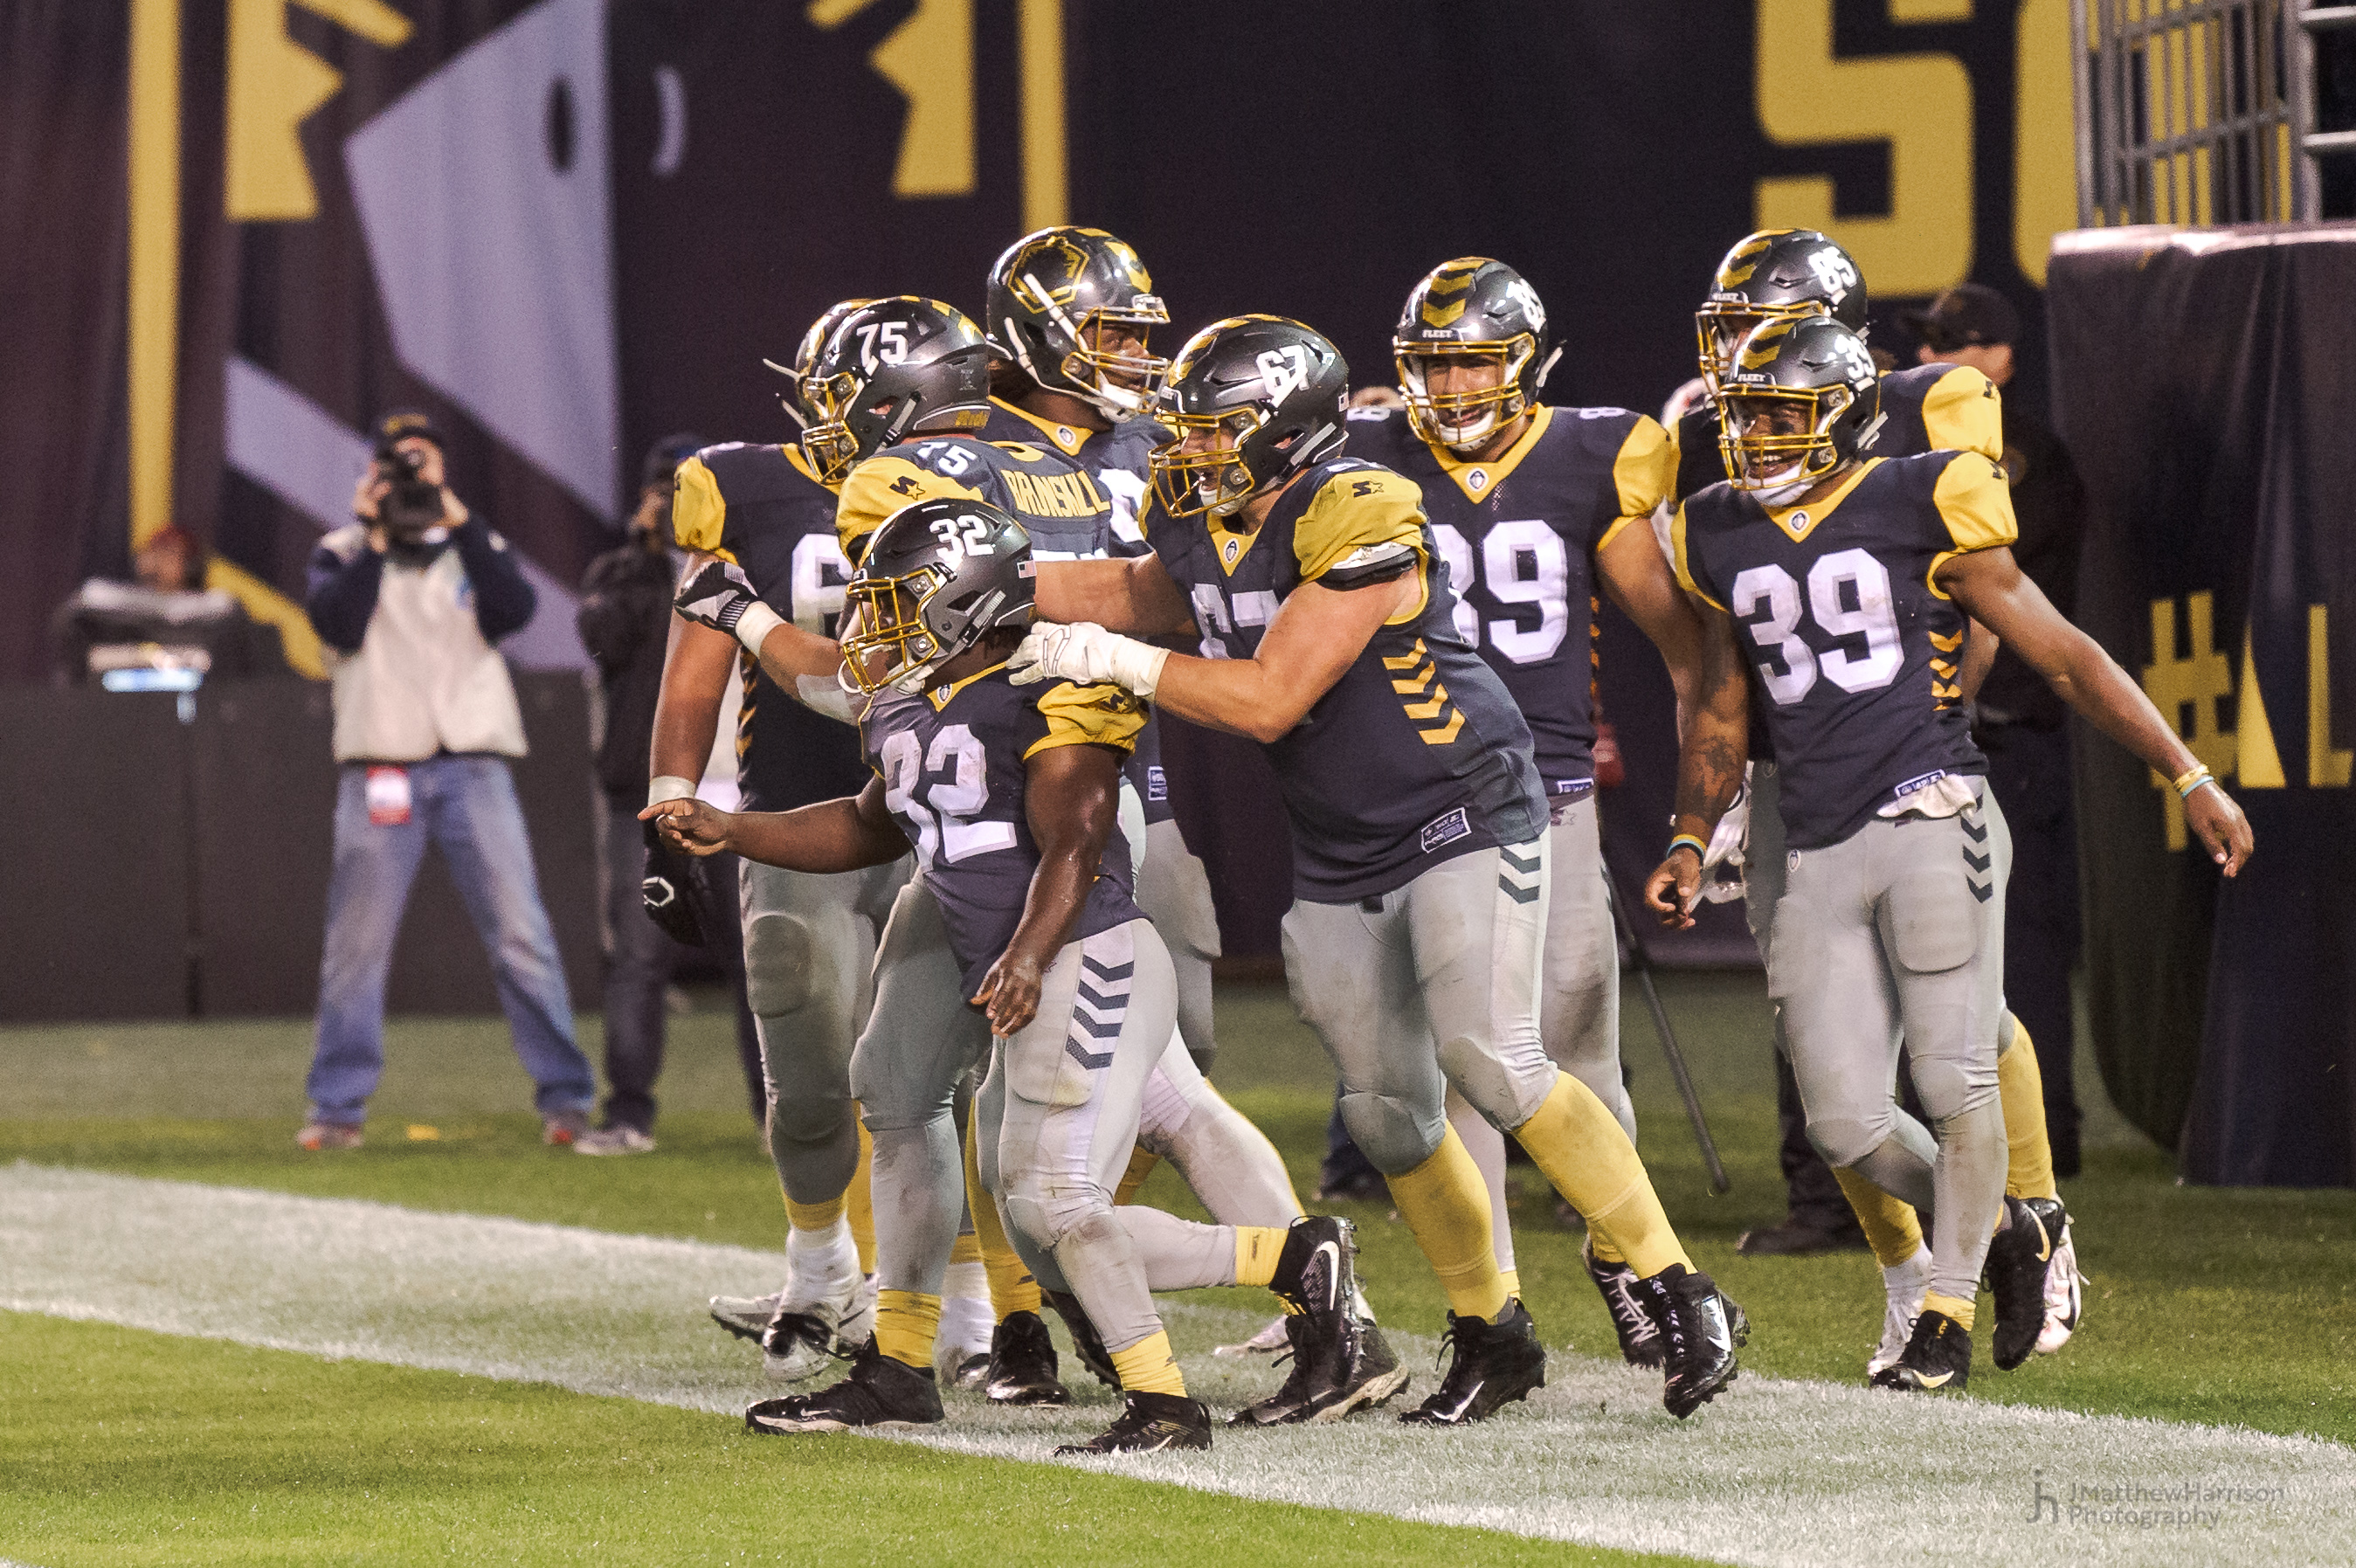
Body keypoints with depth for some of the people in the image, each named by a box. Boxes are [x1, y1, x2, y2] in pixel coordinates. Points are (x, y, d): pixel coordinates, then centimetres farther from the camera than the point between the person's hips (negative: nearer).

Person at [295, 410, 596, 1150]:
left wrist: (458, 521, -8)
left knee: (522, 935, -6)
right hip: (379, 768, -1)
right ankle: (337, 1108, 8)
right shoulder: (344, 553, 11)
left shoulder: (474, 546, 15)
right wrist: (374, 537, -8)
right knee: (356, 943, -1)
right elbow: (337, 622, -8)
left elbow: (514, 610, -5)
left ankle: (566, 1097, -2)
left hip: (472, 766, 1)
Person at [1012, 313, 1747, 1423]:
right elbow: (1136, 595, 27)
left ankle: (1680, 1299, -14)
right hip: (1340, 863, 8)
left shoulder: (1358, 522, -22)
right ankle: (1491, 1339, 22)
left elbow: (1268, 699, -24)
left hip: (1461, 821, -8)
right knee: (1389, 1114, 7)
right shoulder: (1205, 529, 3)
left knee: (1489, 1060, -21)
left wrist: (1112, 661, -19)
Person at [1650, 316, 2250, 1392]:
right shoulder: (1722, 539, 13)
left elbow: (2062, 656, 2)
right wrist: (1691, 843, 20)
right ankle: (2009, 1231, 24)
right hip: (1818, 854, 5)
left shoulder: (1919, 510, -2)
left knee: (1953, 1079, -6)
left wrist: (2189, 778, 0)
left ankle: (1948, 1310, 10)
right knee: (1846, 1123, -1)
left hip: (1931, 818, -5)